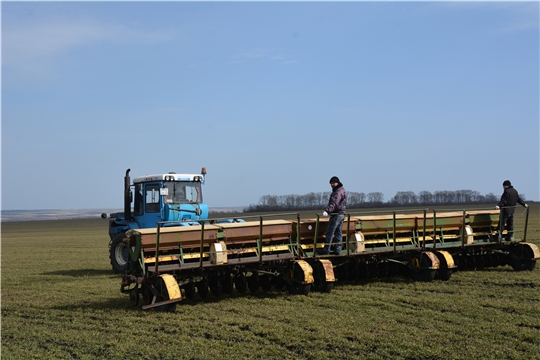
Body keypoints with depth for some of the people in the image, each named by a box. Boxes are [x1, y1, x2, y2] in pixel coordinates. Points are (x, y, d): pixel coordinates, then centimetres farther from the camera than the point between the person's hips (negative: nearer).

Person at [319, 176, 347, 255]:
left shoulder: (338, 191, -16)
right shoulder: (342, 190, 18)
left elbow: (334, 203, -28)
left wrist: (327, 210, -36)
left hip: (336, 214, -11)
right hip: (341, 214, 11)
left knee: (330, 232, -6)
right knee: (338, 232, 10)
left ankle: (326, 249, -4)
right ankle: (337, 250, 12)